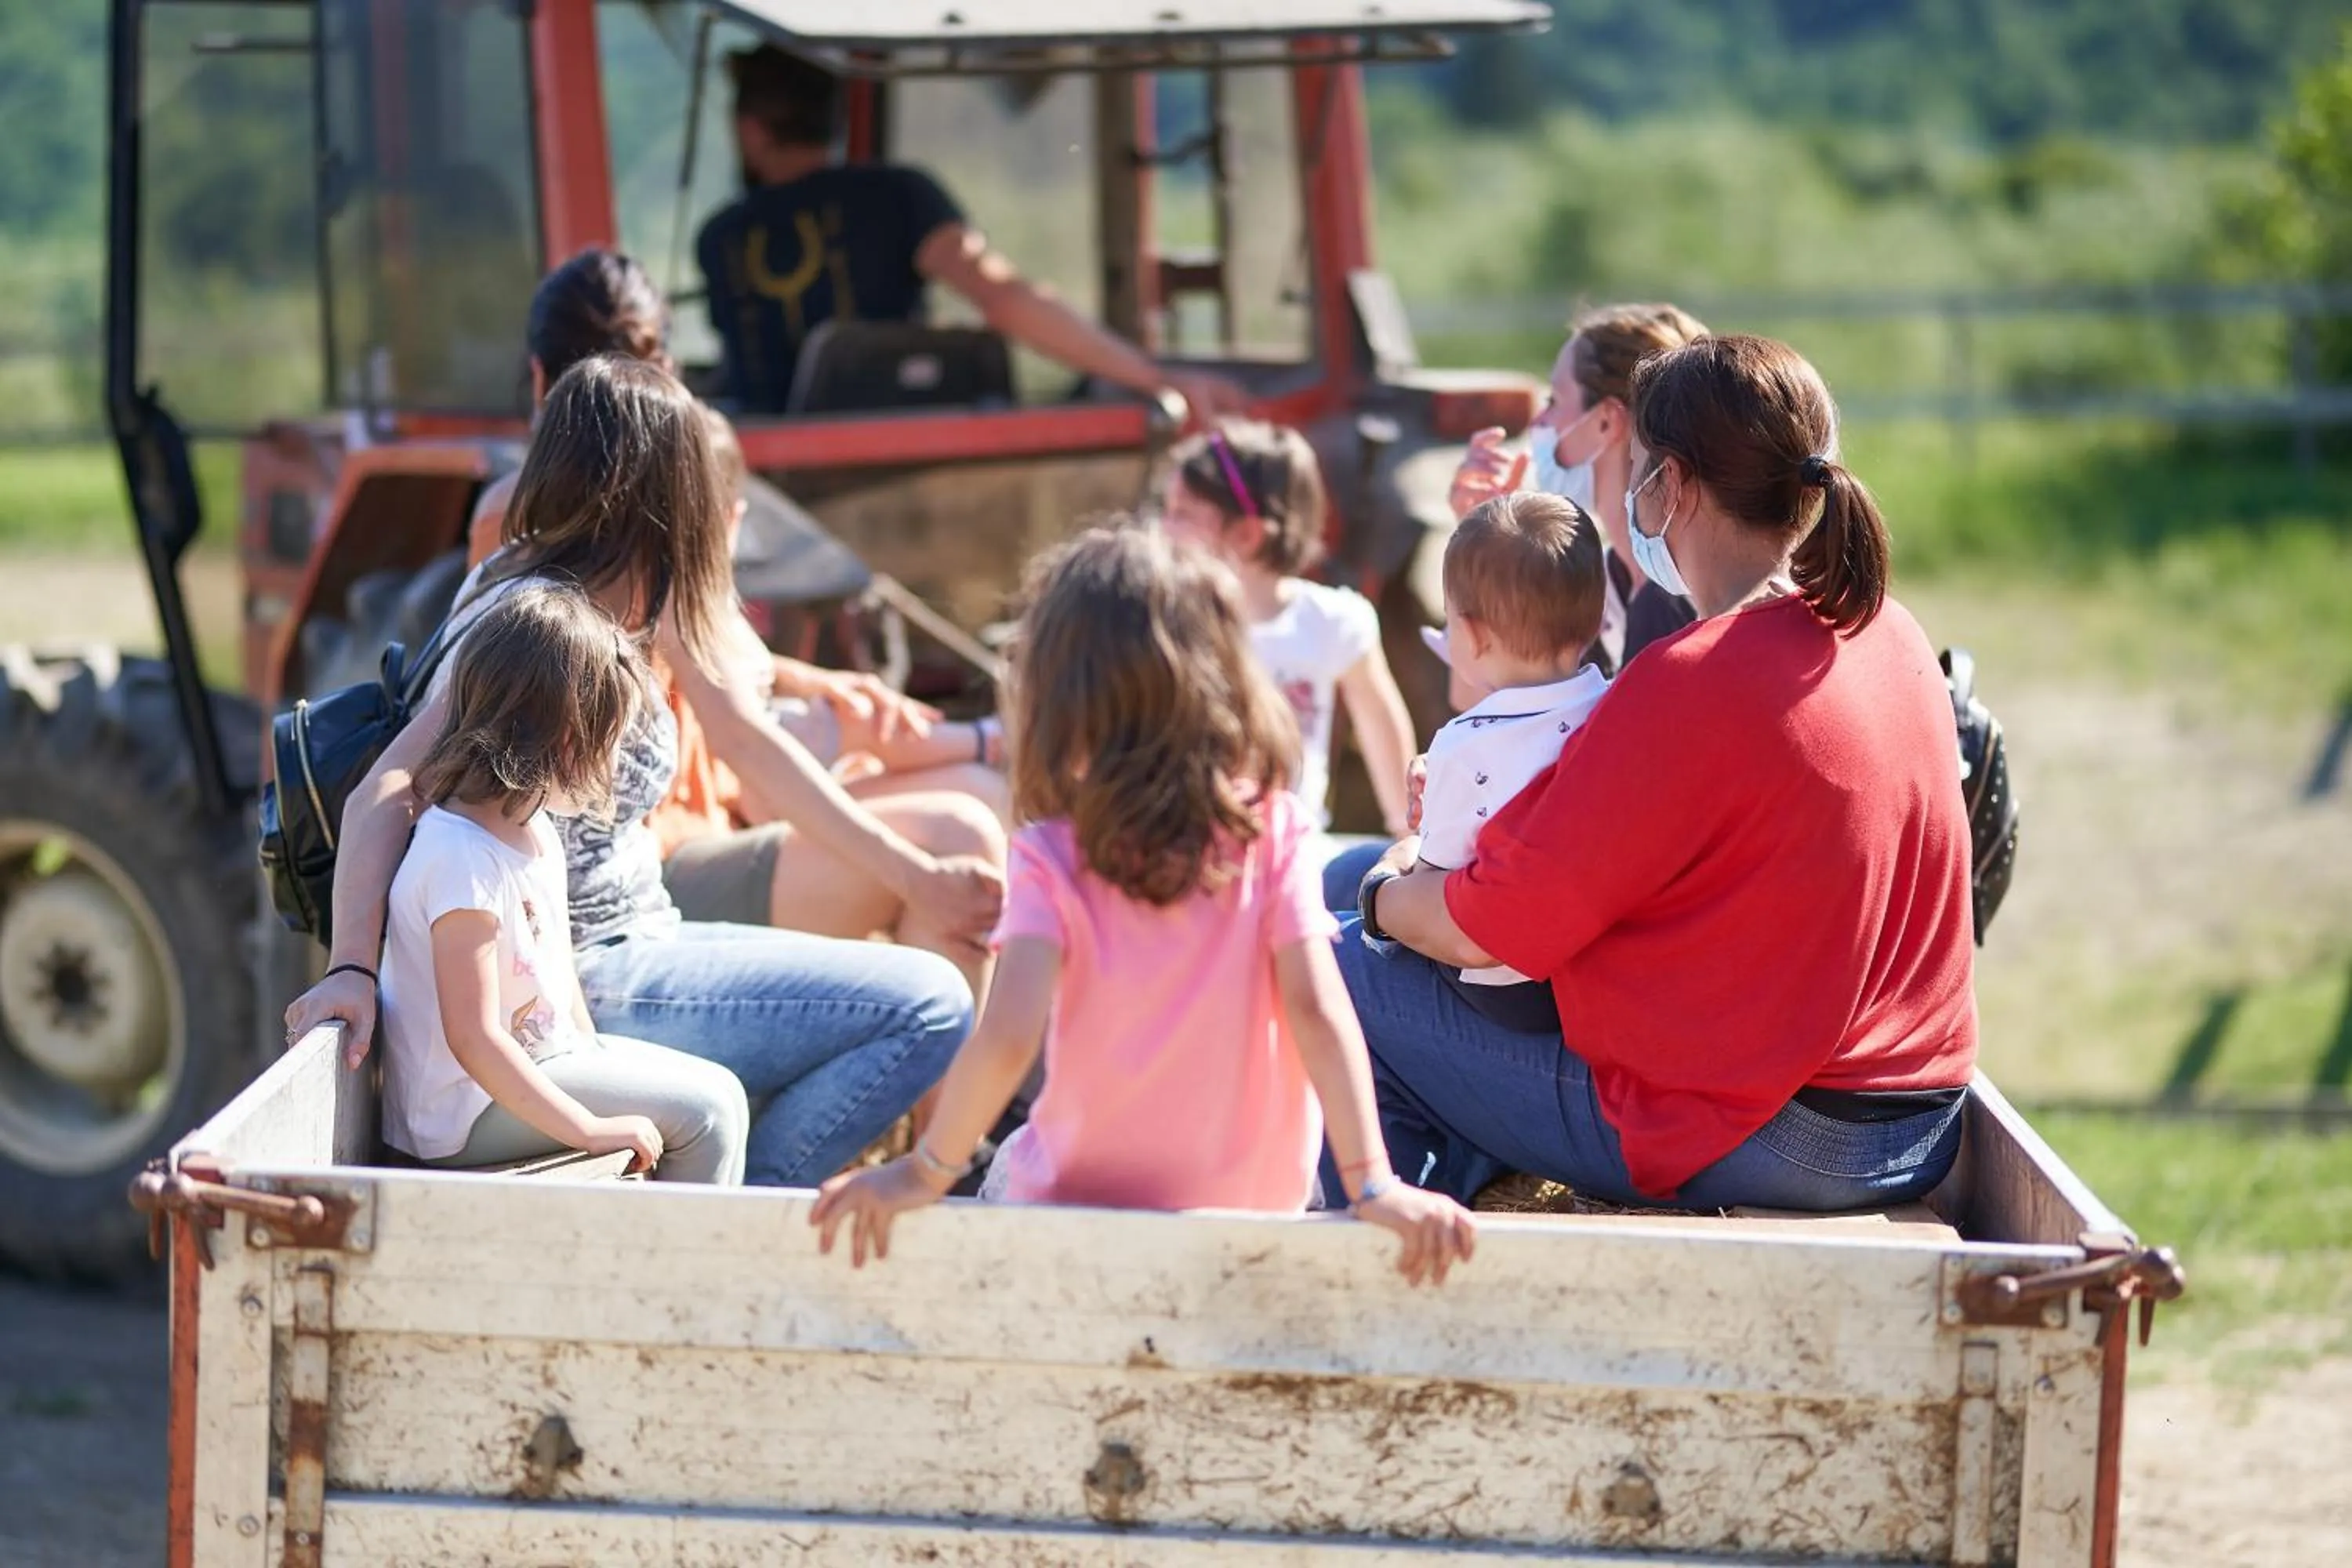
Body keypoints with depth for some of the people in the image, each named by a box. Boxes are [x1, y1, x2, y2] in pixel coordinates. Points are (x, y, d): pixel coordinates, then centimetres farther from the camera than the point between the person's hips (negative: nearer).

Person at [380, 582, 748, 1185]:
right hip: (470, 1117, -10)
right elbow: (473, 1037, -28)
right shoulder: (464, 858, -26)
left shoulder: (534, 833, 7)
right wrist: (589, 1128, -23)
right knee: (705, 1112, -12)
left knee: (718, 1093, 12)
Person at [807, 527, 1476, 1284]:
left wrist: (928, 1172, -14)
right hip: (1252, 1205, 1)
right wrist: (1372, 1185, -21)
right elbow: (1316, 1009, -19)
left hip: (1083, 1205, -1)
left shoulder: (1053, 860, -16)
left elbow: (1006, 1040, -27)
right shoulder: (1270, 834, -10)